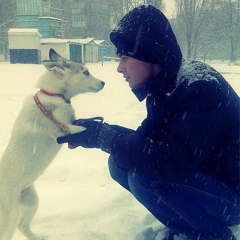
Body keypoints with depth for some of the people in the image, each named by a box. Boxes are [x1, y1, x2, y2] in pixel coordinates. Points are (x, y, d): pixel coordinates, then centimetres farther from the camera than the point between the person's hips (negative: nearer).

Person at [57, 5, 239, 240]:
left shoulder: (200, 88, -28)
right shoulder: (162, 87, -1)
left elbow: (175, 164, -36)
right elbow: (148, 138, 4)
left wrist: (104, 135, -30)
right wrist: (98, 132, -13)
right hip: (196, 175, 8)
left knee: (143, 175, -27)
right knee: (120, 163, -3)